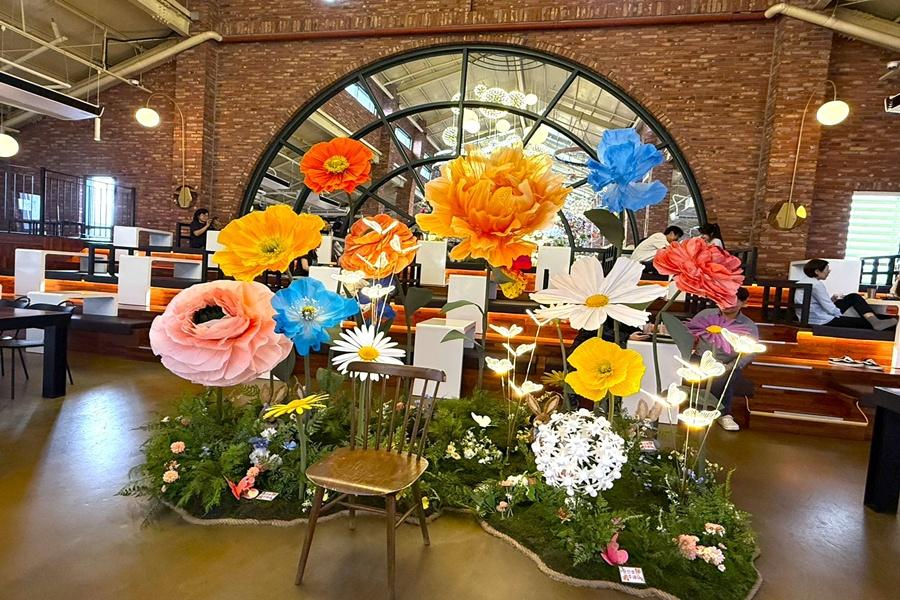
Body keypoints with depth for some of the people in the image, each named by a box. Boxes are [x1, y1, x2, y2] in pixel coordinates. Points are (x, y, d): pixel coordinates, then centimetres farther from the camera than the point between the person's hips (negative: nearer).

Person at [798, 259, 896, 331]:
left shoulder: (805, 282, 8)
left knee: (853, 297, 7)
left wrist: (831, 300, 8)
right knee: (865, 323, -4)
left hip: (817, 315, 10)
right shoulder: (817, 284, -22)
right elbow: (830, 309, -21)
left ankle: (874, 321, -6)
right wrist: (843, 316, -4)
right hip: (823, 321, -10)